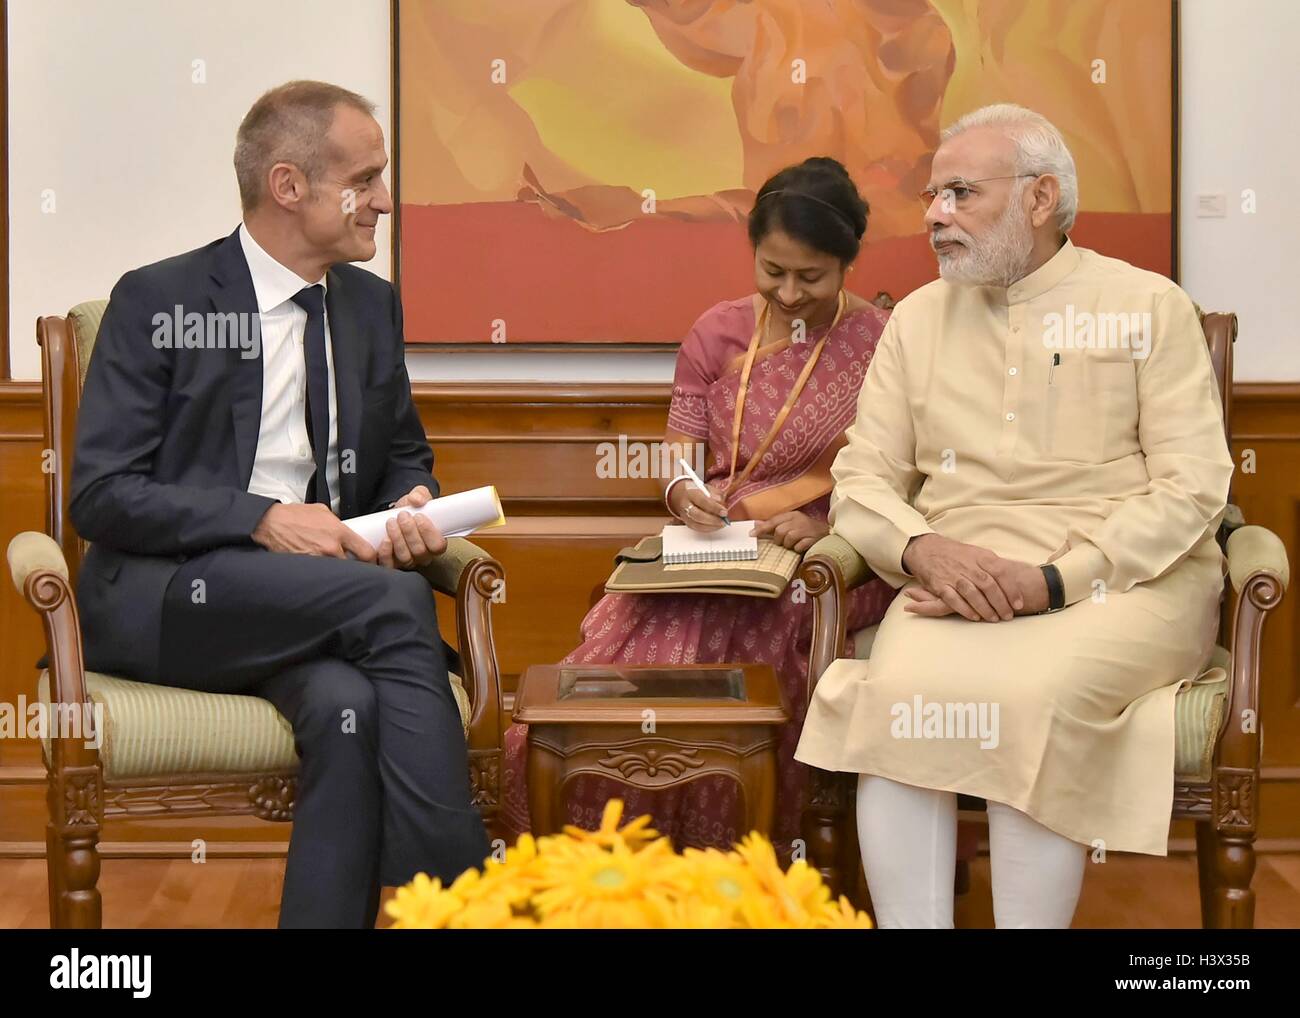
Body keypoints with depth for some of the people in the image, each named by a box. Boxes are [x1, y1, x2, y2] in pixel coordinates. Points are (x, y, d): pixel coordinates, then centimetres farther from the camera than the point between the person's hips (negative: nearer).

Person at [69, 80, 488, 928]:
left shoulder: (372, 305, 13)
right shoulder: (157, 302, -4)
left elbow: (404, 456, 25)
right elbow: (102, 494, -9)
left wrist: (412, 507, -1)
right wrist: (263, 518, -21)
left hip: (315, 594, 5)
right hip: (164, 596, -4)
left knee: (348, 705, -33)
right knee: (397, 600, -30)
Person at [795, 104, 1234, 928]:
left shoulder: (1148, 307, 4)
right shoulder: (919, 318, 16)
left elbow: (1190, 488, -4)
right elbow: (862, 480, 11)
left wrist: (1053, 582, -17)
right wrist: (924, 549, -13)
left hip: (1124, 581, -3)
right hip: (959, 578, 3)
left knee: (1030, 696, -34)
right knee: (896, 690, -29)